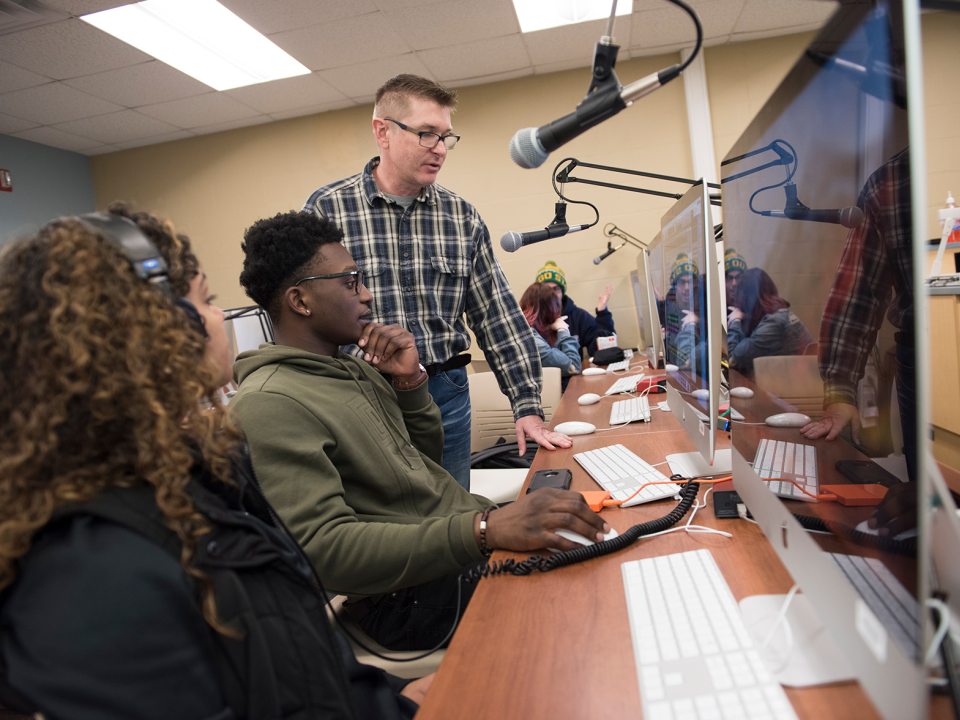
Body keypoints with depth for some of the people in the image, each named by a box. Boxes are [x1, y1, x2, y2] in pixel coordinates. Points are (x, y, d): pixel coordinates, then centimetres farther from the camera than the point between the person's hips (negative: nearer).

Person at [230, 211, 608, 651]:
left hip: (473, 537, 8)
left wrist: (410, 380, -2)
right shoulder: (269, 405, -18)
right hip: (418, 595, -8)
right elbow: (326, 549, -27)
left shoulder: (353, 370, 10)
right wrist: (483, 530, -36)